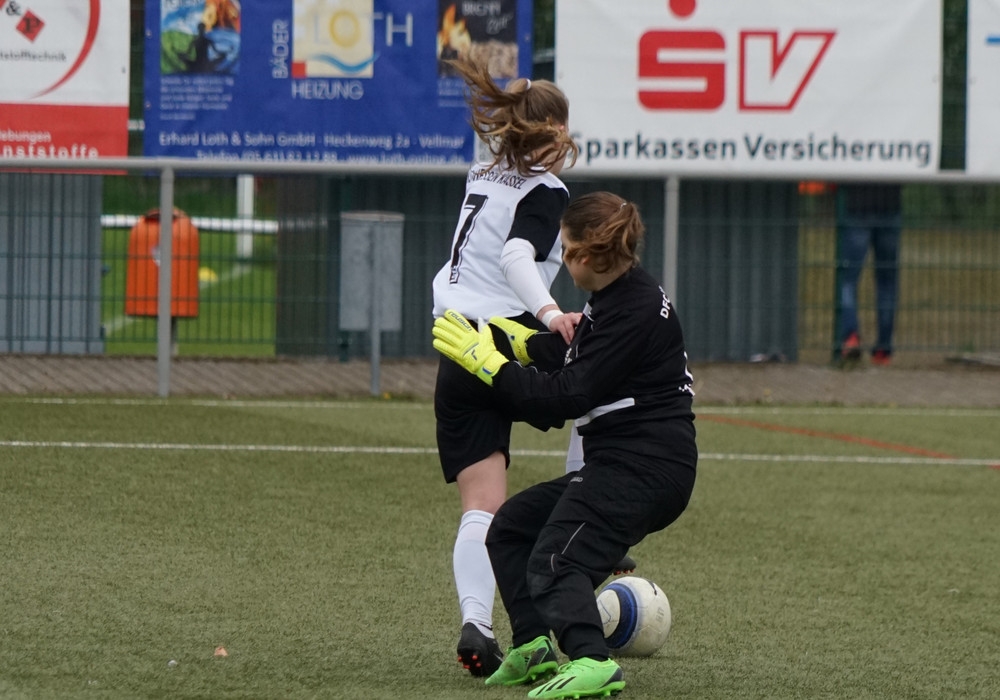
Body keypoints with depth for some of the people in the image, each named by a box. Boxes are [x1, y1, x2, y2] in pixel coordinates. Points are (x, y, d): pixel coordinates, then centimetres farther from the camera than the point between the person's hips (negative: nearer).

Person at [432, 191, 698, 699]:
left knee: (553, 561, -23)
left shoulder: (636, 311, -18)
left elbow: (567, 395, -20)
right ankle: (533, 646, 11)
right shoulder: (617, 297, 12)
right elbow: (576, 359, 30)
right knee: (510, 527, 18)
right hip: (618, 463, 11)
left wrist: (487, 361, -13)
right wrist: (519, 340, 40)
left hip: (644, 470, -11)